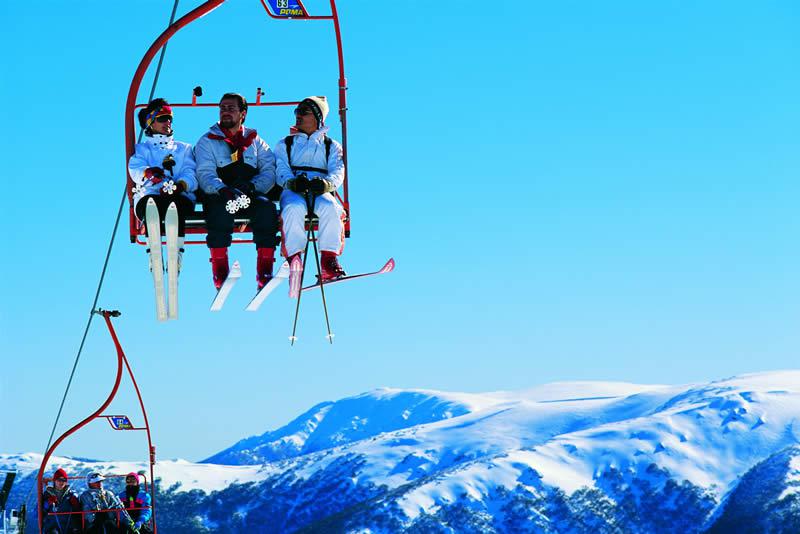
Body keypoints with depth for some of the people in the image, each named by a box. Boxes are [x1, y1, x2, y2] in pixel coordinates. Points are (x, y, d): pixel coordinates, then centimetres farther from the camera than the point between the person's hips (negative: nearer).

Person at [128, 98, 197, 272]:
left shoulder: (184, 149, 29)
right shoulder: (141, 149, 26)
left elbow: (191, 175, 11)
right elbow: (136, 171, 4)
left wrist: (180, 185, -15)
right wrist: (151, 172, -22)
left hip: (180, 197, 0)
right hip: (148, 197, 0)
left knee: (176, 203, -39)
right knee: (151, 204, -39)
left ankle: (176, 255, -47)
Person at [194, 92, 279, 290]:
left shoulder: (255, 141, 20)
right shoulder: (207, 142, 14)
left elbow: (269, 171, 6)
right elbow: (205, 174, -2)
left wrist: (252, 186, -15)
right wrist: (223, 189, -24)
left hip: (251, 196, 2)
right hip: (218, 196, -1)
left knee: (267, 207, -32)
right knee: (220, 208, -37)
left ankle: (265, 270, -29)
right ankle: (219, 271, -32)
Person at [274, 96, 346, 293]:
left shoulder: (331, 147, 26)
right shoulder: (285, 144, 27)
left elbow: (337, 172, 6)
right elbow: (281, 170, 8)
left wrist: (326, 184, -19)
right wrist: (292, 182, -18)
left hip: (321, 192, 0)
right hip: (293, 191, 0)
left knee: (329, 207, -37)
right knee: (294, 208, -38)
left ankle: (329, 262, -36)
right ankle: (294, 260, -40)